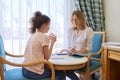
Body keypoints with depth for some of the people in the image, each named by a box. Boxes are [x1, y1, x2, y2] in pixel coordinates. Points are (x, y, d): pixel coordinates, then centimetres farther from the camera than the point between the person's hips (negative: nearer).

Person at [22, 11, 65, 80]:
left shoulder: (33, 36, 9)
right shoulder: (44, 36, -15)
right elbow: (47, 57, -11)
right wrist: (52, 42, -4)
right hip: (34, 73, -8)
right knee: (61, 74, 12)